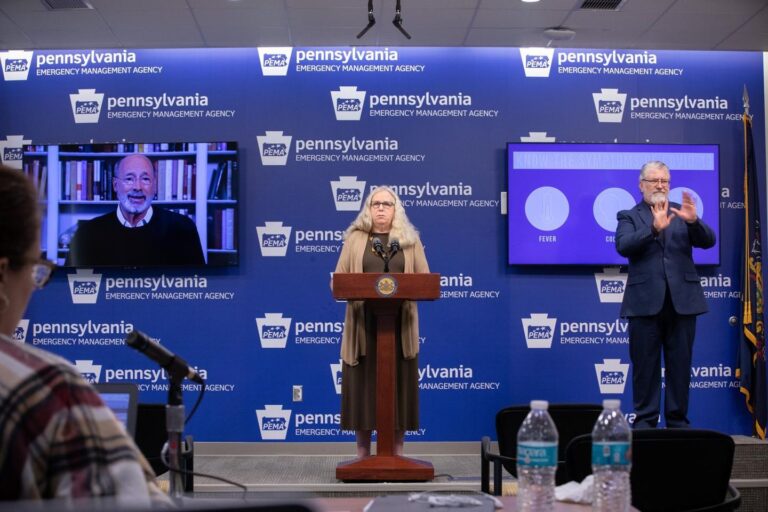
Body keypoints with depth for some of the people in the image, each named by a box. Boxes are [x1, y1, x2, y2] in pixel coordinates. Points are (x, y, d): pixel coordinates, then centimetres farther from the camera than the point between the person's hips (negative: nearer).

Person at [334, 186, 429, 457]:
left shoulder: (410, 240, 10)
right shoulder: (355, 239, 8)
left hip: (399, 325, 1)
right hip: (363, 325, 0)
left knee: (398, 385, 2)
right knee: (363, 385, 1)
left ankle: (397, 453, 10)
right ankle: (363, 454, 8)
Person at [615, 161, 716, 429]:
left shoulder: (682, 212, 12)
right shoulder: (629, 216, 7)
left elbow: (708, 241, 0)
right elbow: (623, 246, -11)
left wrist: (693, 221, -21)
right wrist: (654, 228, -25)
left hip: (682, 300, 2)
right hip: (645, 301, -2)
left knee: (680, 364, 5)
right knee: (645, 365, 2)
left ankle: (678, 421, 14)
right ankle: (645, 421, 9)